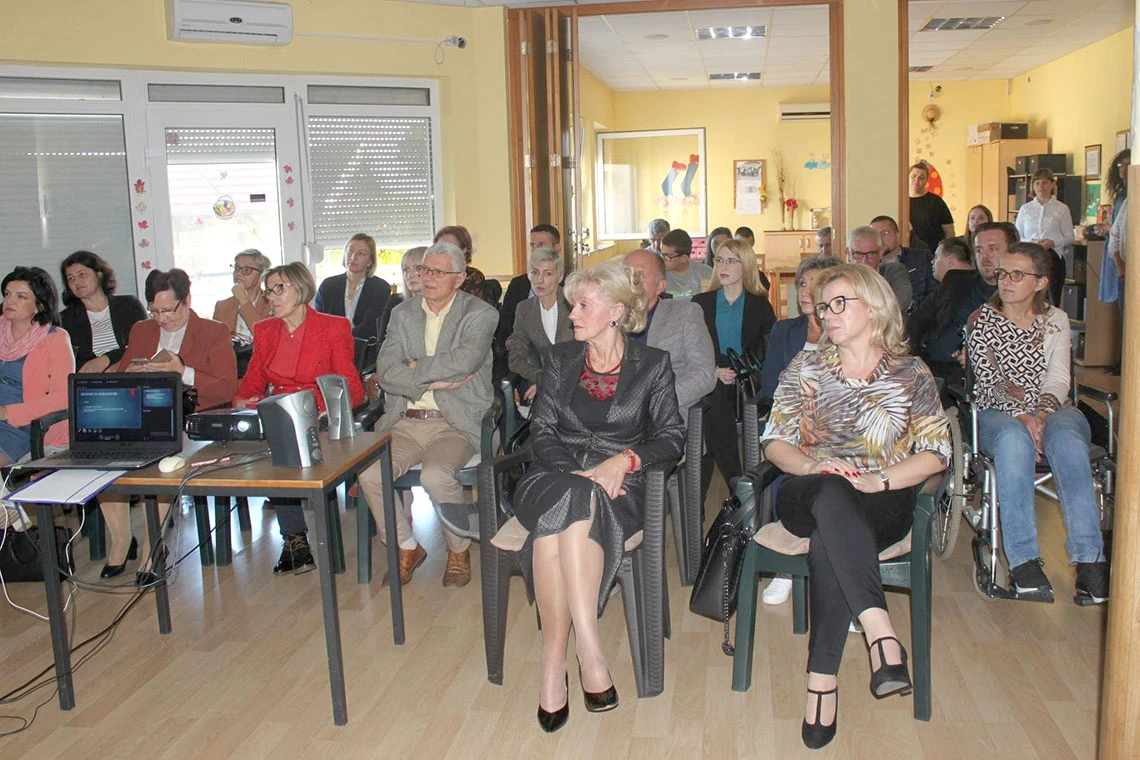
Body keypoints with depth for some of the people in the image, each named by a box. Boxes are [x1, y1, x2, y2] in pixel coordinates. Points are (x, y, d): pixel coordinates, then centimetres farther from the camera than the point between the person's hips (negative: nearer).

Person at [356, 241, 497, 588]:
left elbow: (465, 360, -18)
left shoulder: (480, 314, 2)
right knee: (368, 473, -21)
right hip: (404, 422, 4)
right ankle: (407, 547, 6)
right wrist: (436, 382, -11)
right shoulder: (402, 313, 14)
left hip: (454, 423, -4)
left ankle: (459, 550, 0)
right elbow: (385, 371, 1)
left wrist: (415, 369, -7)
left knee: (435, 476, -31)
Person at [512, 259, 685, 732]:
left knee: (560, 516, -37)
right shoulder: (561, 359, 16)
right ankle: (589, 652, -35)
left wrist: (624, 459, -16)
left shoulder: (652, 364, 10)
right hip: (556, 476, 2)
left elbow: (672, 436, 3)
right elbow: (542, 430, 7)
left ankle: (555, 661, -37)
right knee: (561, 505, -36)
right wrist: (573, 472, -13)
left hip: (617, 484, -2)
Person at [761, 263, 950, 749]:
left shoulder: (911, 374, 10)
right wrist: (814, 466, -14)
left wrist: (877, 480, -15)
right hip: (810, 494, 1)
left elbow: (936, 453, 2)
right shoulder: (806, 367, 13)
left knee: (829, 541, -37)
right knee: (832, 495, -39)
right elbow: (775, 441, 8)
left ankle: (823, 679, -36)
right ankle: (881, 634, -48)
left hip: (885, 500, -1)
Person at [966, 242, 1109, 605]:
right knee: (1014, 439, -39)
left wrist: (1043, 414, -20)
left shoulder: (1056, 321, 14)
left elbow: (1059, 378, 2)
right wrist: (1021, 415, -23)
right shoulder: (981, 320, 8)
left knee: (1065, 437, -36)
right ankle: (1023, 559, -41)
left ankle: (1090, 558, -42)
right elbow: (988, 380, -5)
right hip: (998, 413, -1)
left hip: (1051, 411, 2)